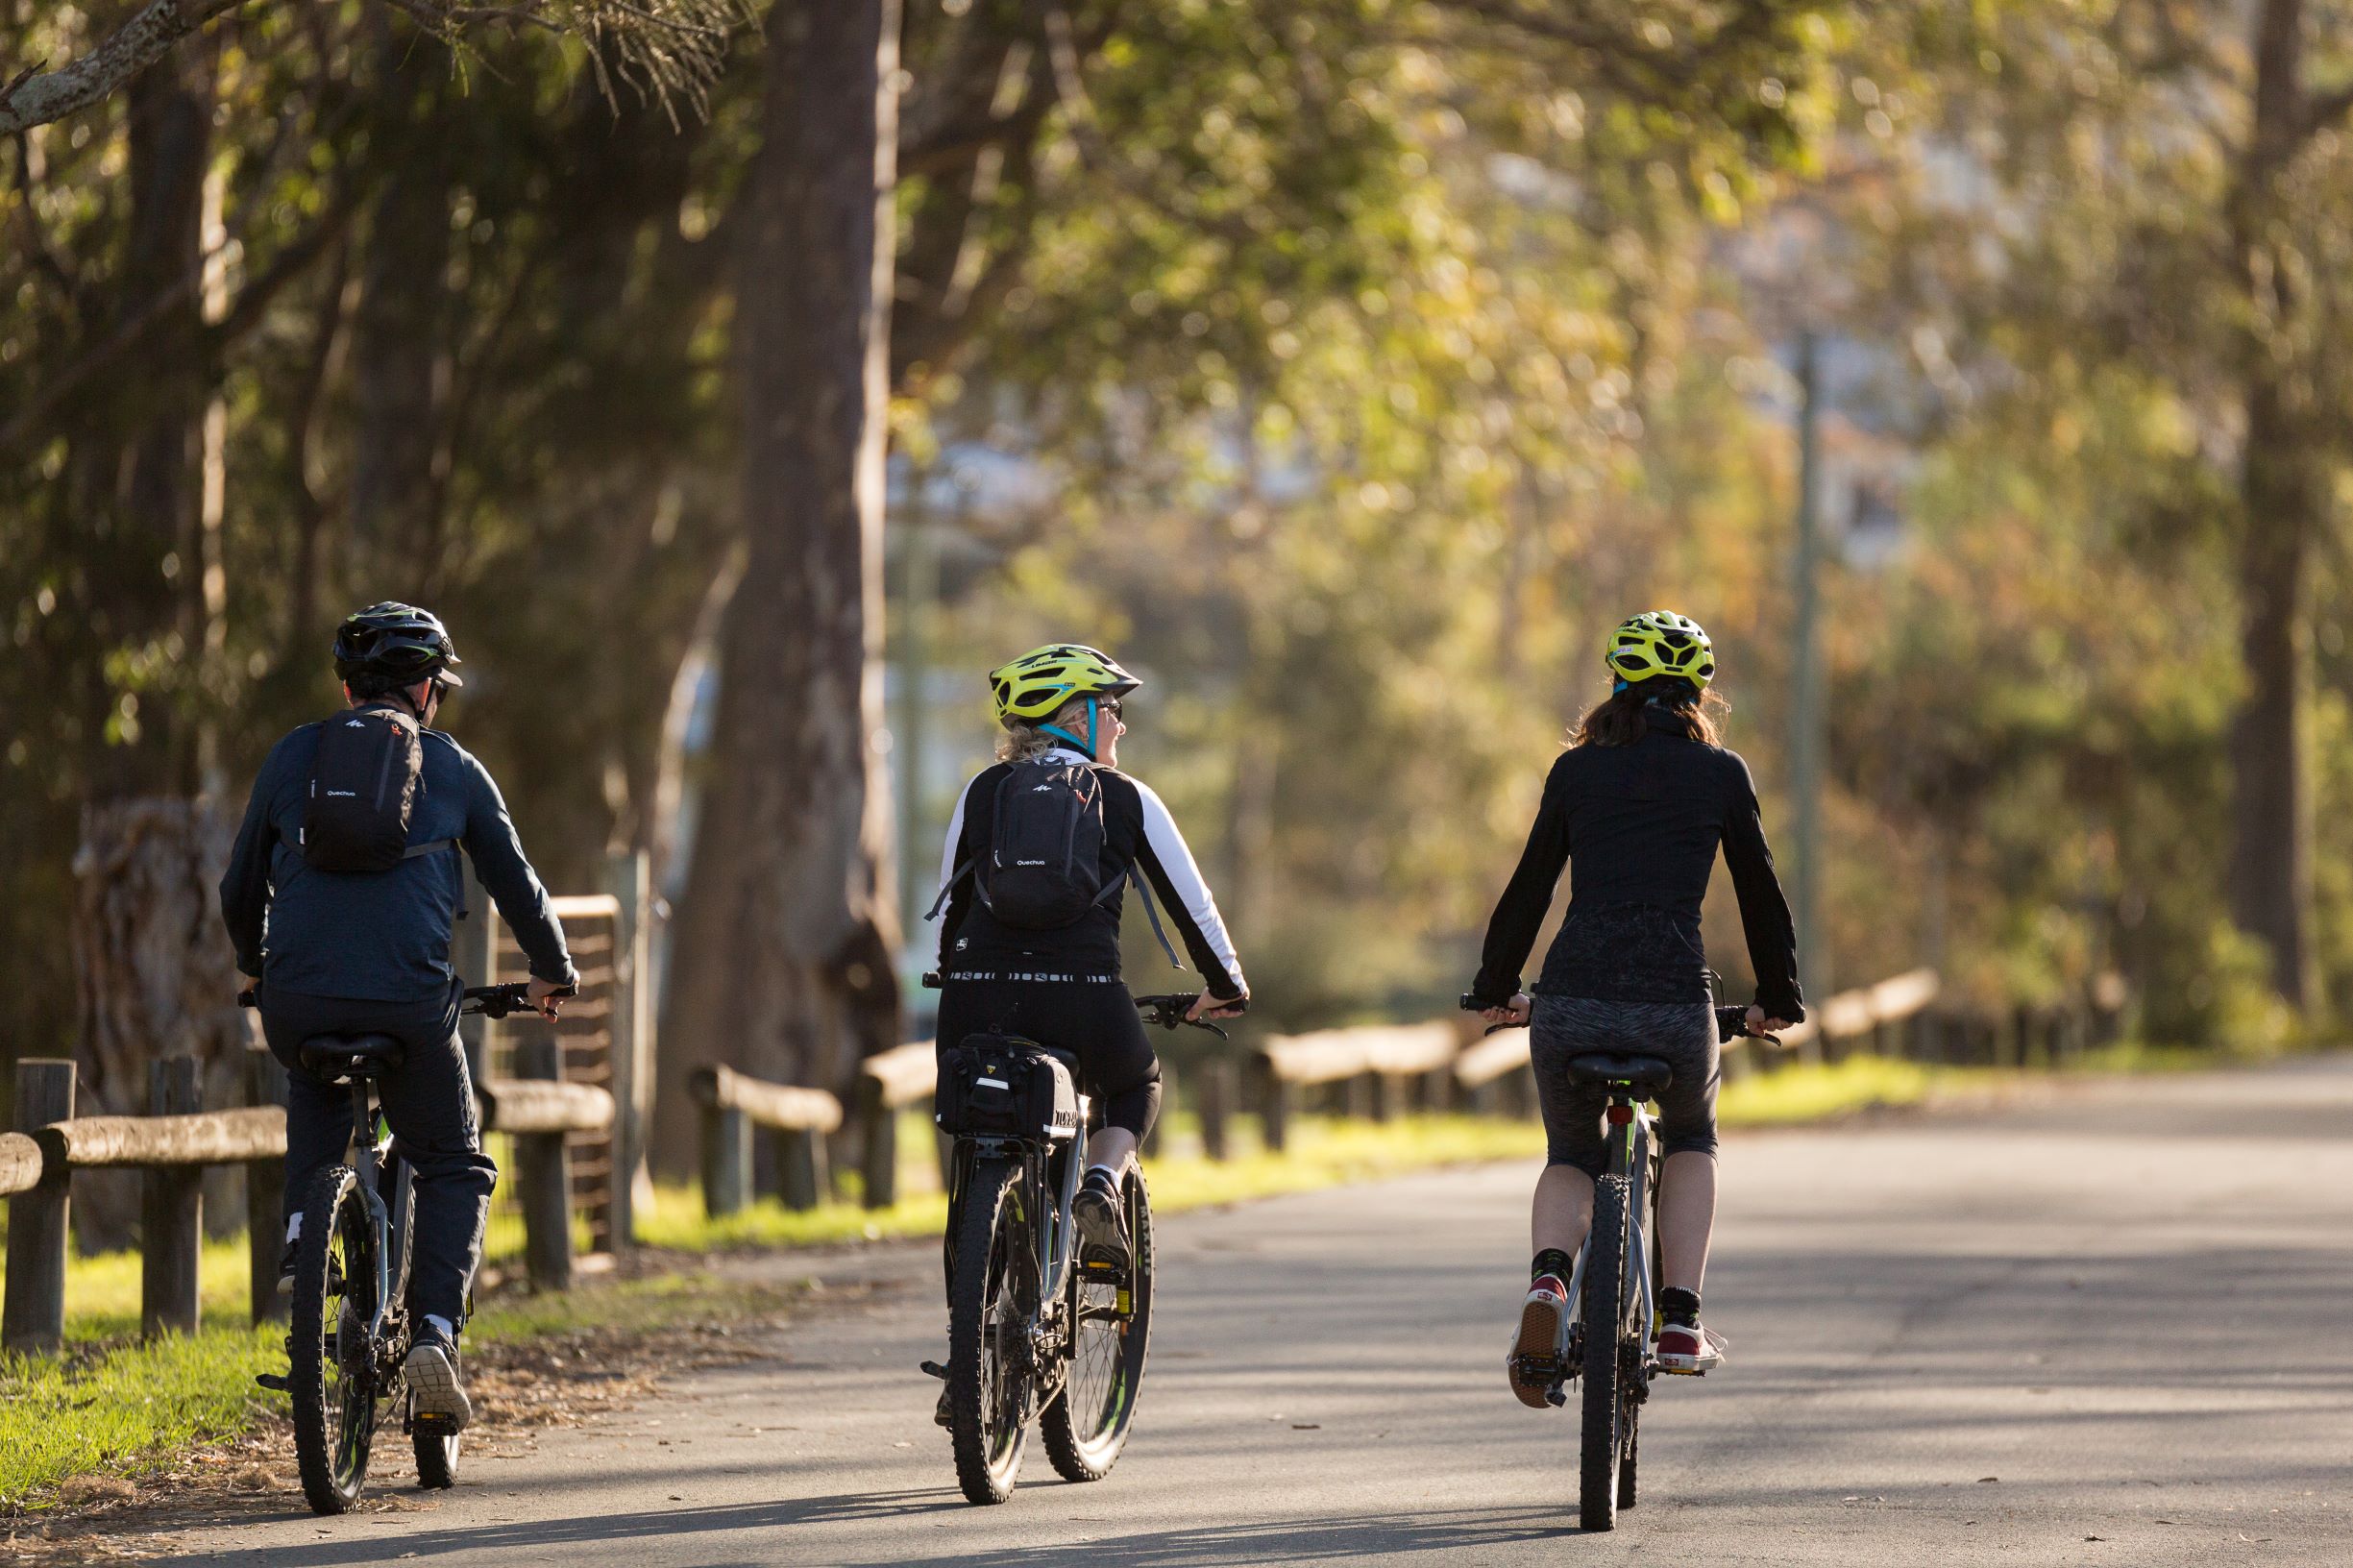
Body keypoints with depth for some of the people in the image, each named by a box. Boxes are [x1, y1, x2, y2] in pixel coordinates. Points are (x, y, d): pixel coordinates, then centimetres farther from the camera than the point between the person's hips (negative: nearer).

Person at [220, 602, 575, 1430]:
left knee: (316, 1091, 35)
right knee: (455, 1169, 17)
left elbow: (240, 889, 20)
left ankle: (301, 1238, 17)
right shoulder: (453, 769, 10)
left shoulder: (293, 756, 13)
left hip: (296, 1000, 2)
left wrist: (255, 965, 40)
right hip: (409, 1004, -1)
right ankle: (435, 1332, -2)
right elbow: (517, 888, 16)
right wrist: (553, 973, 35)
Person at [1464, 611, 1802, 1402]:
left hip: (1572, 1001, 1)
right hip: (1674, 1003, -1)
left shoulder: (1577, 771, 13)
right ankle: (1681, 1320, 14)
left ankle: (1548, 1278, -6)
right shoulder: (1721, 774, 11)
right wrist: (1778, 1002, 32)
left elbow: (1529, 889, 18)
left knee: (1571, 1154, 26)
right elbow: (1761, 896, 17)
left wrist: (1496, 991, 32)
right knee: (1691, 1139, 31)